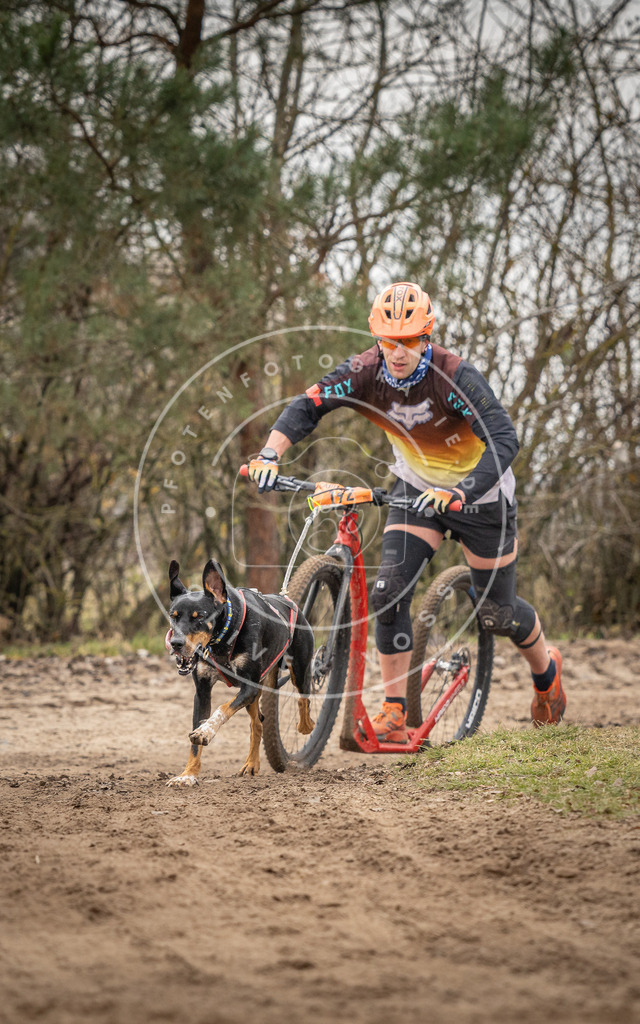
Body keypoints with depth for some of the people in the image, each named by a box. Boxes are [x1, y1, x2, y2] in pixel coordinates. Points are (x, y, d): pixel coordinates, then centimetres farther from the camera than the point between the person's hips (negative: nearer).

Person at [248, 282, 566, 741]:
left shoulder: (455, 376, -32)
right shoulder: (366, 372, -20)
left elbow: (504, 439, -40)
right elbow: (306, 406, -24)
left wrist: (459, 493, -53)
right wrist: (270, 454, -42)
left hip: (479, 491, -3)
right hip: (417, 487, 4)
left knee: (497, 612, 8)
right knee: (390, 591, -14)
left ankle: (546, 668, 41)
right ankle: (395, 716, -6)